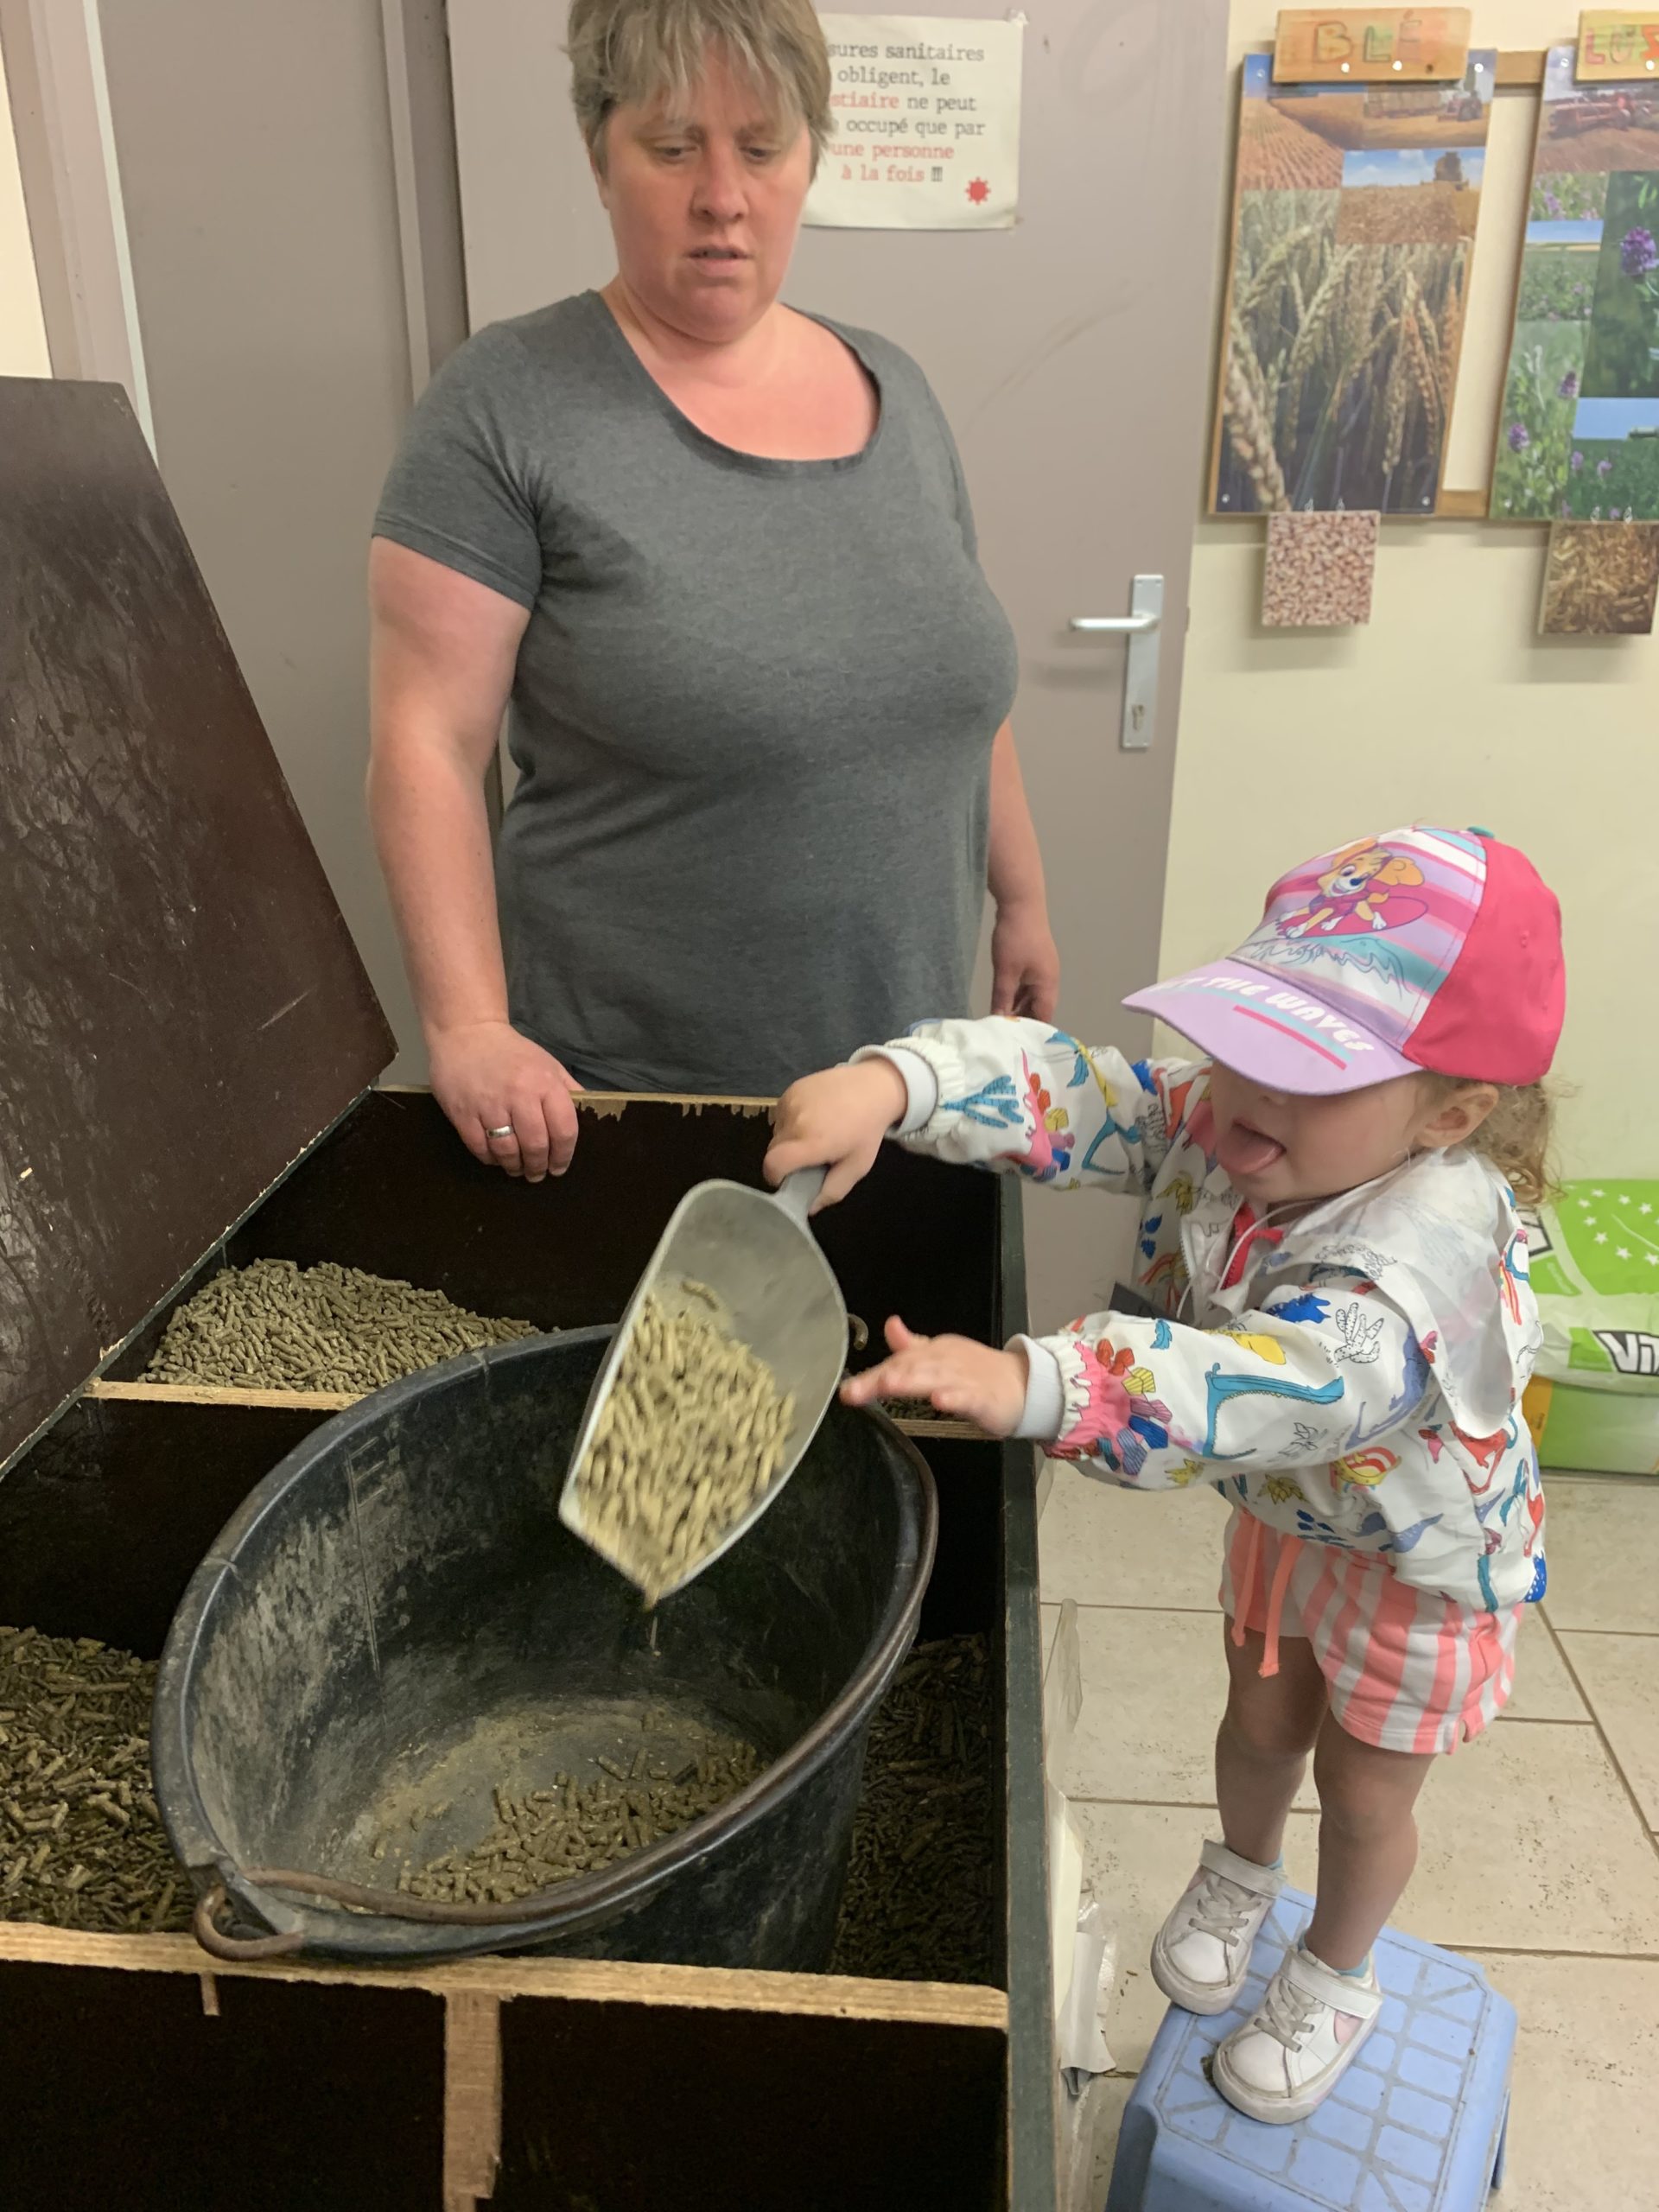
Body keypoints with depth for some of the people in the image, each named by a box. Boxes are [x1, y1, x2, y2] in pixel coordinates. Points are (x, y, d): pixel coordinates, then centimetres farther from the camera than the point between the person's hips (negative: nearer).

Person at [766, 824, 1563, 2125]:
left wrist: (1028, 1383, -73)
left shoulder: (1432, 1237, -44)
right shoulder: (1216, 1121, -25)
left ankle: (1335, 1980, 50)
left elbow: (1292, 1384, -60)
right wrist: (892, 1084, -53)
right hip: (1287, 1511, 5)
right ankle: (1242, 1878, 60)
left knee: (1364, 1791, 19)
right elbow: (1068, 1093, -32)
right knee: (1261, 1723, 27)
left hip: (1421, 1557, -5)